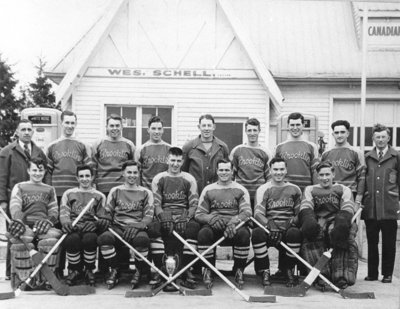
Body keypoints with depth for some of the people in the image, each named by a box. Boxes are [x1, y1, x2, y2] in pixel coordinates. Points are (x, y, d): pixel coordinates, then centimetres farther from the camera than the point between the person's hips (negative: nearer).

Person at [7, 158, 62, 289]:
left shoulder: (49, 189, 26)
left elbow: (54, 210, 17)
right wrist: (18, 221, -21)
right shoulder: (19, 187, 19)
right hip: (25, 224, -1)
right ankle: (23, 277, -22)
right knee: (21, 239, -37)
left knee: (53, 236, -34)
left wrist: (48, 221, -8)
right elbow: (14, 206, 1)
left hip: (43, 225, 1)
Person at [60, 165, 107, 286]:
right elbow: (64, 212, 9)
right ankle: (74, 270, -8)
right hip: (73, 228, 0)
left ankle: (89, 270, -11)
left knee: (90, 238, -36)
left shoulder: (99, 196, 19)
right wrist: (66, 222, -15)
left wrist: (94, 223, -13)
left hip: (90, 227, 0)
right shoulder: (69, 193, 21)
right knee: (71, 239, -35)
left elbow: (102, 217, 11)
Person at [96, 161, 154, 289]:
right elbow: (108, 211, 18)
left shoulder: (145, 193, 14)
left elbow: (149, 216, 5)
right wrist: (105, 218, -8)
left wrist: (136, 226, -15)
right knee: (104, 238, -33)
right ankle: (114, 270, -6)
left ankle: (139, 271, -8)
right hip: (118, 228, 1)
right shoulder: (115, 191, 19)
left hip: (137, 228, -1)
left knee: (142, 239, -38)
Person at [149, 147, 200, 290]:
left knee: (194, 227, -33)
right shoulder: (158, 179, 12)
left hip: (184, 215, 0)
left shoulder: (189, 179, 14)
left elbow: (194, 203, 5)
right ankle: (159, 270, -25)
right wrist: (164, 218, -17)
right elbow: (156, 203, 3)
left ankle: (186, 270, -23)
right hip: (164, 215, 0)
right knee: (154, 228, -33)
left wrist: (186, 218, -14)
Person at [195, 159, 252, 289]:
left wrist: (234, 221, -22)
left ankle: (239, 270, -12)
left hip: (234, 225, 0)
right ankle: (208, 269, -13)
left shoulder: (240, 190, 12)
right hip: (214, 226, 1)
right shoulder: (208, 190, 14)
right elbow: (199, 214, 7)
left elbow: (247, 212, -1)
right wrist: (211, 218, -16)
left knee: (244, 233, -34)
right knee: (204, 233, -33)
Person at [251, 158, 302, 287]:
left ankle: (288, 270, -11)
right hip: (268, 226, -1)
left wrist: (294, 220, -10)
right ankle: (264, 271, -16)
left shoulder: (294, 189, 15)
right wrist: (270, 225, -24)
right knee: (257, 233, -33)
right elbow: (258, 213, -5)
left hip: (288, 227, 1)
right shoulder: (263, 189, 7)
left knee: (295, 233, -34)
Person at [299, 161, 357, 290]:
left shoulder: (343, 190, 18)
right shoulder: (310, 190, 22)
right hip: (317, 223, 1)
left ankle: (341, 278, -36)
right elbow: (305, 208, 1)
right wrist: (308, 219, -24)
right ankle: (321, 277, -36)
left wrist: (342, 221, -27)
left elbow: (347, 208, -2)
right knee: (309, 232, -35)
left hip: (336, 223, 0)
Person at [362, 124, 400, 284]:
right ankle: (372, 273, 15)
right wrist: (361, 199, 6)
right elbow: (362, 180, 13)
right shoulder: (367, 158, 11)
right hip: (370, 207, 2)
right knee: (371, 242, 7)